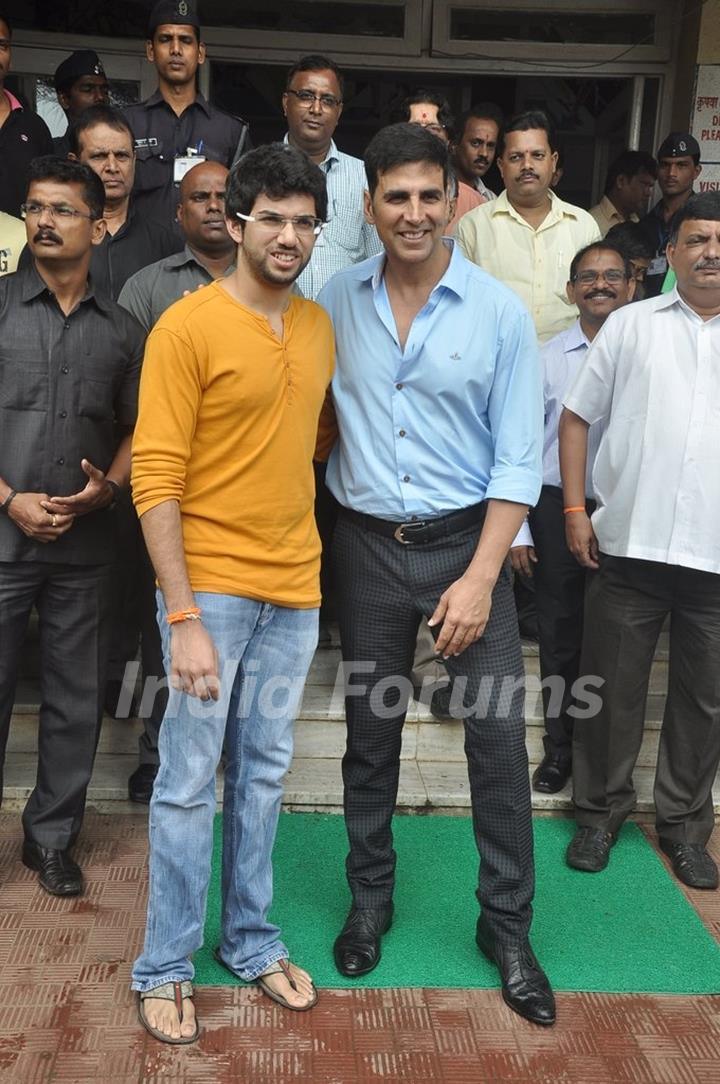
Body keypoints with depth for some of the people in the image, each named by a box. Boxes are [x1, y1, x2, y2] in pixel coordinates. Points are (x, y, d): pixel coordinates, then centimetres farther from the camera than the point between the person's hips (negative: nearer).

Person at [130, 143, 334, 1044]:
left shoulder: (319, 327, 9)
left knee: (264, 775, 15)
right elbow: (155, 479, -14)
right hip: (211, 588, -5)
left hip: (294, 590, 6)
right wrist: (183, 619, -19)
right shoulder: (187, 327, -10)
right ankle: (165, 967, 21)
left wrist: (316, 572, 11)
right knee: (189, 784, 3)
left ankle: (251, 941, 31)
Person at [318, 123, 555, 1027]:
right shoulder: (336, 302, 0)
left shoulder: (499, 312, -6)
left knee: (499, 735, 0)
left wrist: (481, 577, -13)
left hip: (466, 542, -1)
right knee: (369, 733, 12)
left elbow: (518, 459, -7)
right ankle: (370, 901, 33)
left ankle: (507, 927, 20)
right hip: (367, 545, 2)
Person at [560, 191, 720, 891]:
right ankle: (600, 812, 26)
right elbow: (577, 417, 8)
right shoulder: (631, 326, 7)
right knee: (613, 689, 8)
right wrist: (575, 509, -1)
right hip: (629, 546, -1)